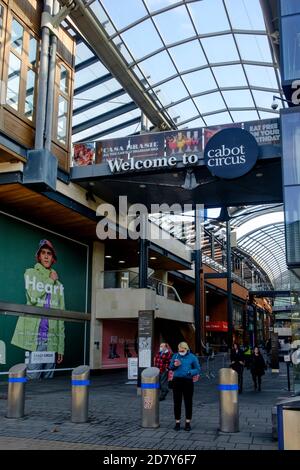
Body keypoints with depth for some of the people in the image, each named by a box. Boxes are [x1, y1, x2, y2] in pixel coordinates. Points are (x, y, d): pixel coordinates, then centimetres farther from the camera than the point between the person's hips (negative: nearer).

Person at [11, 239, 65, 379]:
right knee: (33, 378, -8)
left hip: (51, 339, 3)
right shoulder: (31, 273, 9)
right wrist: (50, 281, 2)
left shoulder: (58, 284, 16)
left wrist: (61, 347, 7)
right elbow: (33, 297, -11)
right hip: (34, 337, -3)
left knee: (48, 378, 6)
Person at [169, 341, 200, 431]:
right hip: (177, 381, 2)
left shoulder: (192, 357, 0)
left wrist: (189, 372, -18)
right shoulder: (175, 356, 7)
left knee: (188, 402, 5)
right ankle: (177, 422, 16)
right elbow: (170, 368, 15)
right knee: (177, 402, 6)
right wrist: (174, 365, -8)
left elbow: (198, 370, 1)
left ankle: (188, 423, 16)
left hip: (188, 381, -2)